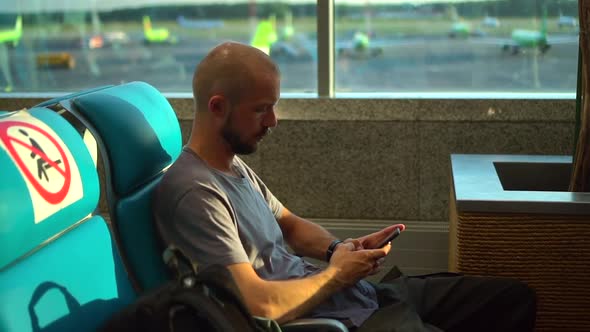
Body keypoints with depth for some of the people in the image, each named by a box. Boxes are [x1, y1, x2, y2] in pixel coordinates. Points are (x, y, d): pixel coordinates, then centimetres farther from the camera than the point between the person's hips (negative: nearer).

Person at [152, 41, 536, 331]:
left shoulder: (234, 165, 10)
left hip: (360, 293, 10)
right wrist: (336, 274, -9)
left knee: (515, 298, 9)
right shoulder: (195, 192, -22)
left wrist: (339, 249, 0)